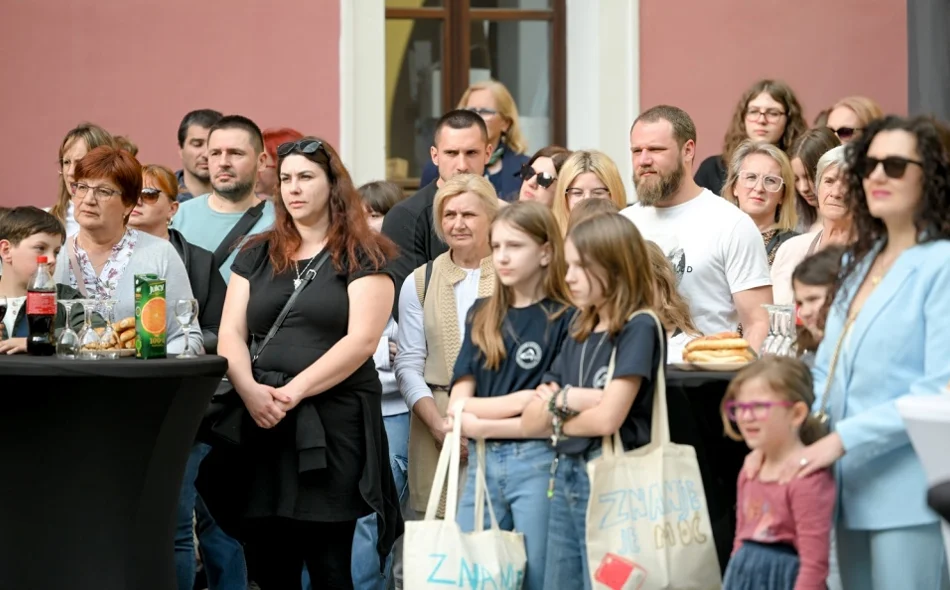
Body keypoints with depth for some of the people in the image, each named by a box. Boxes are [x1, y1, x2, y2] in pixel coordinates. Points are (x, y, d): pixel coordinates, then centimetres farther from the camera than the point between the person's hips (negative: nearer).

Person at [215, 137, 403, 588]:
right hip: (263, 422, 4)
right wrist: (249, 389, -12)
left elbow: (361, 339, -10)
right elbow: (231, 334, 8)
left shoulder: (362, 256, 1)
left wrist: (293, 391, -18)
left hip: (335, 420, -4)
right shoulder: (256, 254, 15)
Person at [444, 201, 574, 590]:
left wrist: (482, 424, -10)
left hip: (538, 462, -5)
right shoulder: (481, 316, 12)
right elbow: (459, 402, 4)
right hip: (483, 461, 5)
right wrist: (519, 401, -11)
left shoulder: (566, 320, -5)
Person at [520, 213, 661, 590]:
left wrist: (558, 419, -1)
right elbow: (530, 422, 11)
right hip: (565, 474, 8)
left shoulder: (638, 328, -9)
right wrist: (565, 398, -9)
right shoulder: (578, 333, 13)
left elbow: (607, 418, -19)